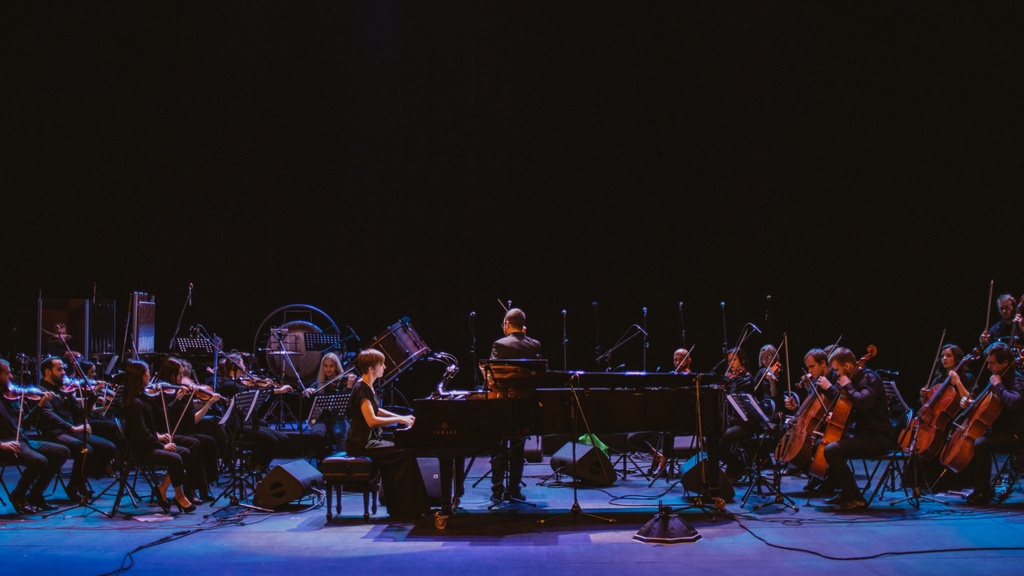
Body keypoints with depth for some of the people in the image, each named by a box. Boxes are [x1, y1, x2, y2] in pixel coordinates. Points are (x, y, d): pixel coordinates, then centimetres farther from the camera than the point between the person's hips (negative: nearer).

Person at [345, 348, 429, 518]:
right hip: (361, 443, -10)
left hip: (369, 439, 10)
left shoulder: (368, 387, 13)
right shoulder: (361, 388, -16)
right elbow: (372, 420, -24)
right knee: (405, 452, -16)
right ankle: (406, 507, -10)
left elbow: (376, 411, 26)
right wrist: (399, 420, -16)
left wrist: (402, 417, 16)